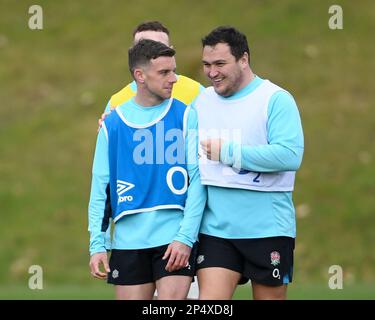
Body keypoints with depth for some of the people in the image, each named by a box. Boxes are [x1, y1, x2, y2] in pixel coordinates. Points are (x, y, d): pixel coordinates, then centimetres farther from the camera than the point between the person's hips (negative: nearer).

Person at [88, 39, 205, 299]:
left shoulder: (186, 116, 2)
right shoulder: (113, 123, 7)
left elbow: (198, 179, -3)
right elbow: (100, 187, 9)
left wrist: (185, 237, -11)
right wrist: (97, 244, 2)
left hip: (176, 239, -2)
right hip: (128, 241, 2)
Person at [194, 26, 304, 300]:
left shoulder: (276, 99, -7)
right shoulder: (201, 101, 11)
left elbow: (290, 155, -21)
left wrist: (227, 152, -18)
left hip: (268, 228, -4)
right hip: (215, 228, 4)